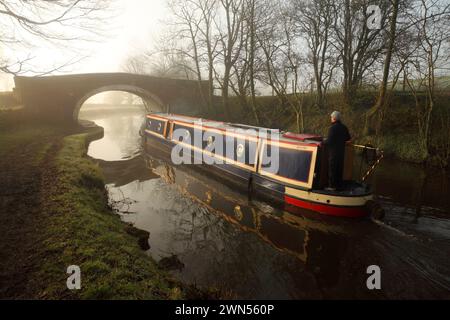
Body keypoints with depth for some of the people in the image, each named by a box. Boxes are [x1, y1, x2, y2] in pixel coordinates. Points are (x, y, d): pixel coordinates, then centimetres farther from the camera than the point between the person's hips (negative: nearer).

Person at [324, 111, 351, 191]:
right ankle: (339, 185, 22)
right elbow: (348, 138, 17)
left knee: (332, 169, 0)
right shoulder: (344, 127, 9)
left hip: (333, 151, -7)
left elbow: (329, 141, -22)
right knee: (340, 168, 14)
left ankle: (332, 186, 3)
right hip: (341, 151, 8)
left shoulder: (332, 128, -17)